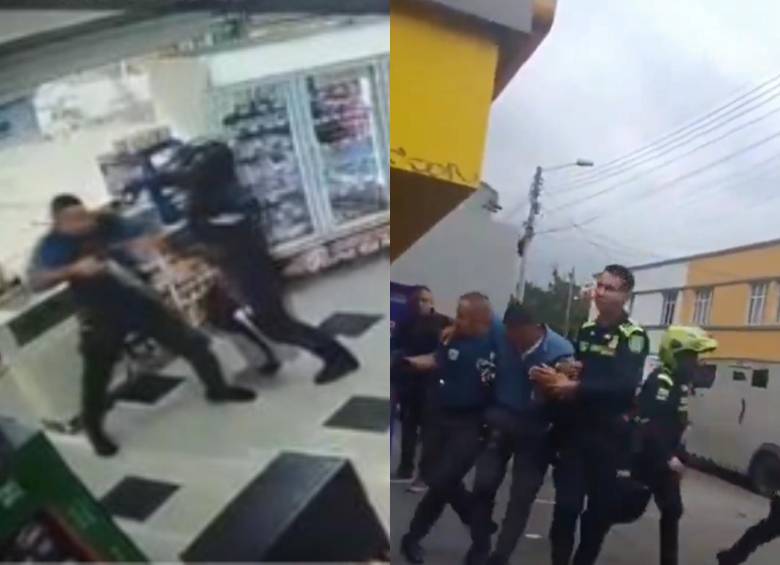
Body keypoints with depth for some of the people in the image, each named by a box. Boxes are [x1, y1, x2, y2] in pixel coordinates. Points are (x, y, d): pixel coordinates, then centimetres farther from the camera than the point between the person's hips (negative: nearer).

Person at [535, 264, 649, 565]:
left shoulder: (634, 336, -7)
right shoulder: (585, 329, 12)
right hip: (574, 428, 3)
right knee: (566, 502, -2)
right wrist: (557, 380, -3)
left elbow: (625, 385, -21)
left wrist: (575, 387, -27)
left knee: (601, 506, 8)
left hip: (608, 434, -3)